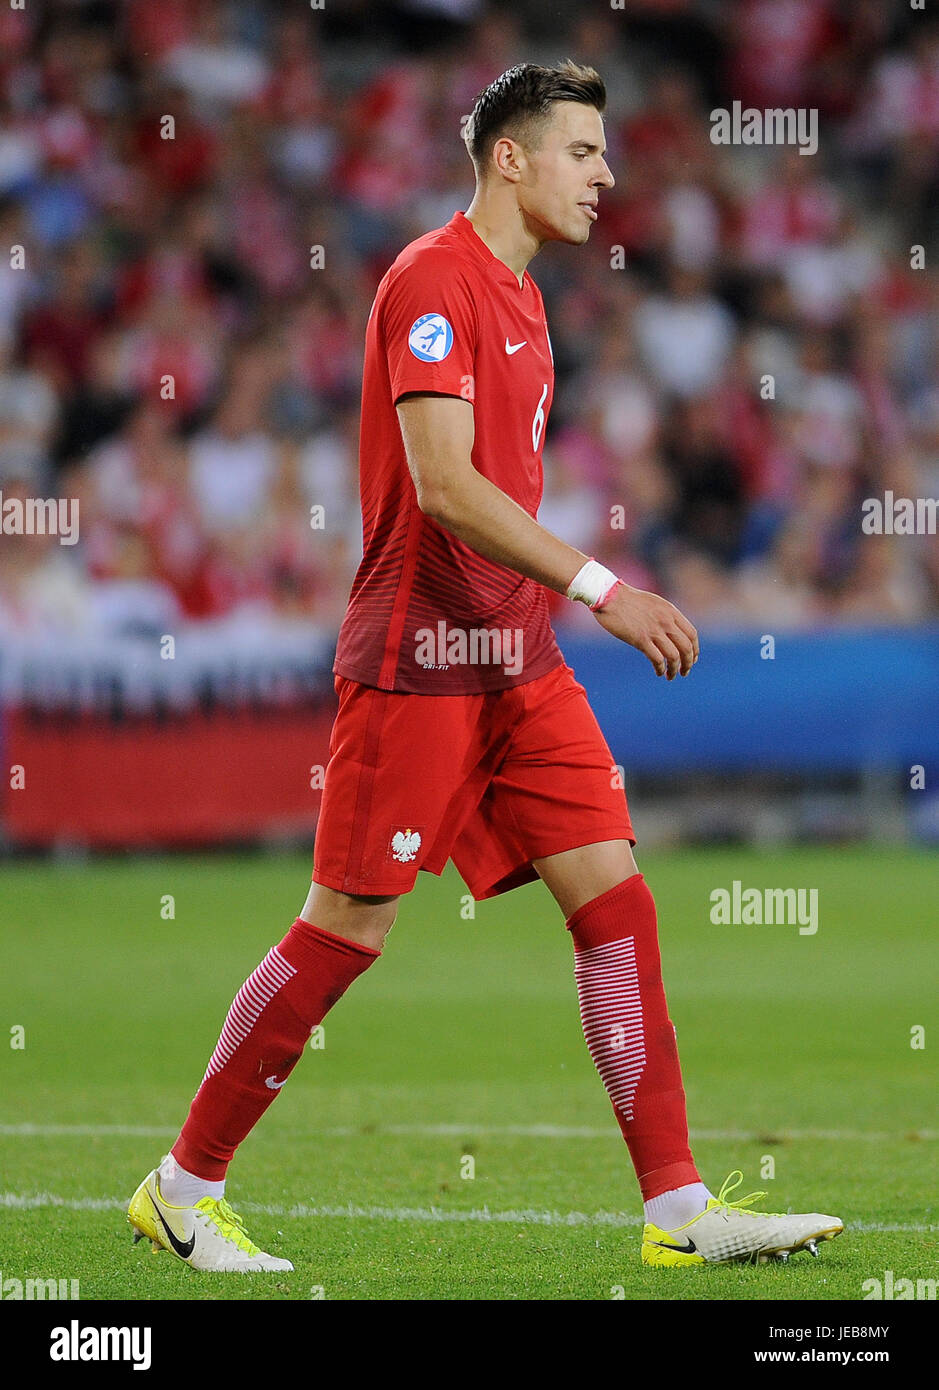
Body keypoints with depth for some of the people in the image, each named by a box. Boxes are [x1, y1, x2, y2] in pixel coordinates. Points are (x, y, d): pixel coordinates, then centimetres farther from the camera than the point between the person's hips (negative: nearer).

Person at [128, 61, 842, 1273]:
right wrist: (601, 588, -24)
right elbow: (444, 485, -22)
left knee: (615, 899, -1)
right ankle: (182, 1190, 10)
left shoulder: (518, 295, 17)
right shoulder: (432, 280, -12)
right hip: (417, 660, -9)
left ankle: (678, 1209, -1)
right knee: (346, 927, -3)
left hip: (517, 661, 9)